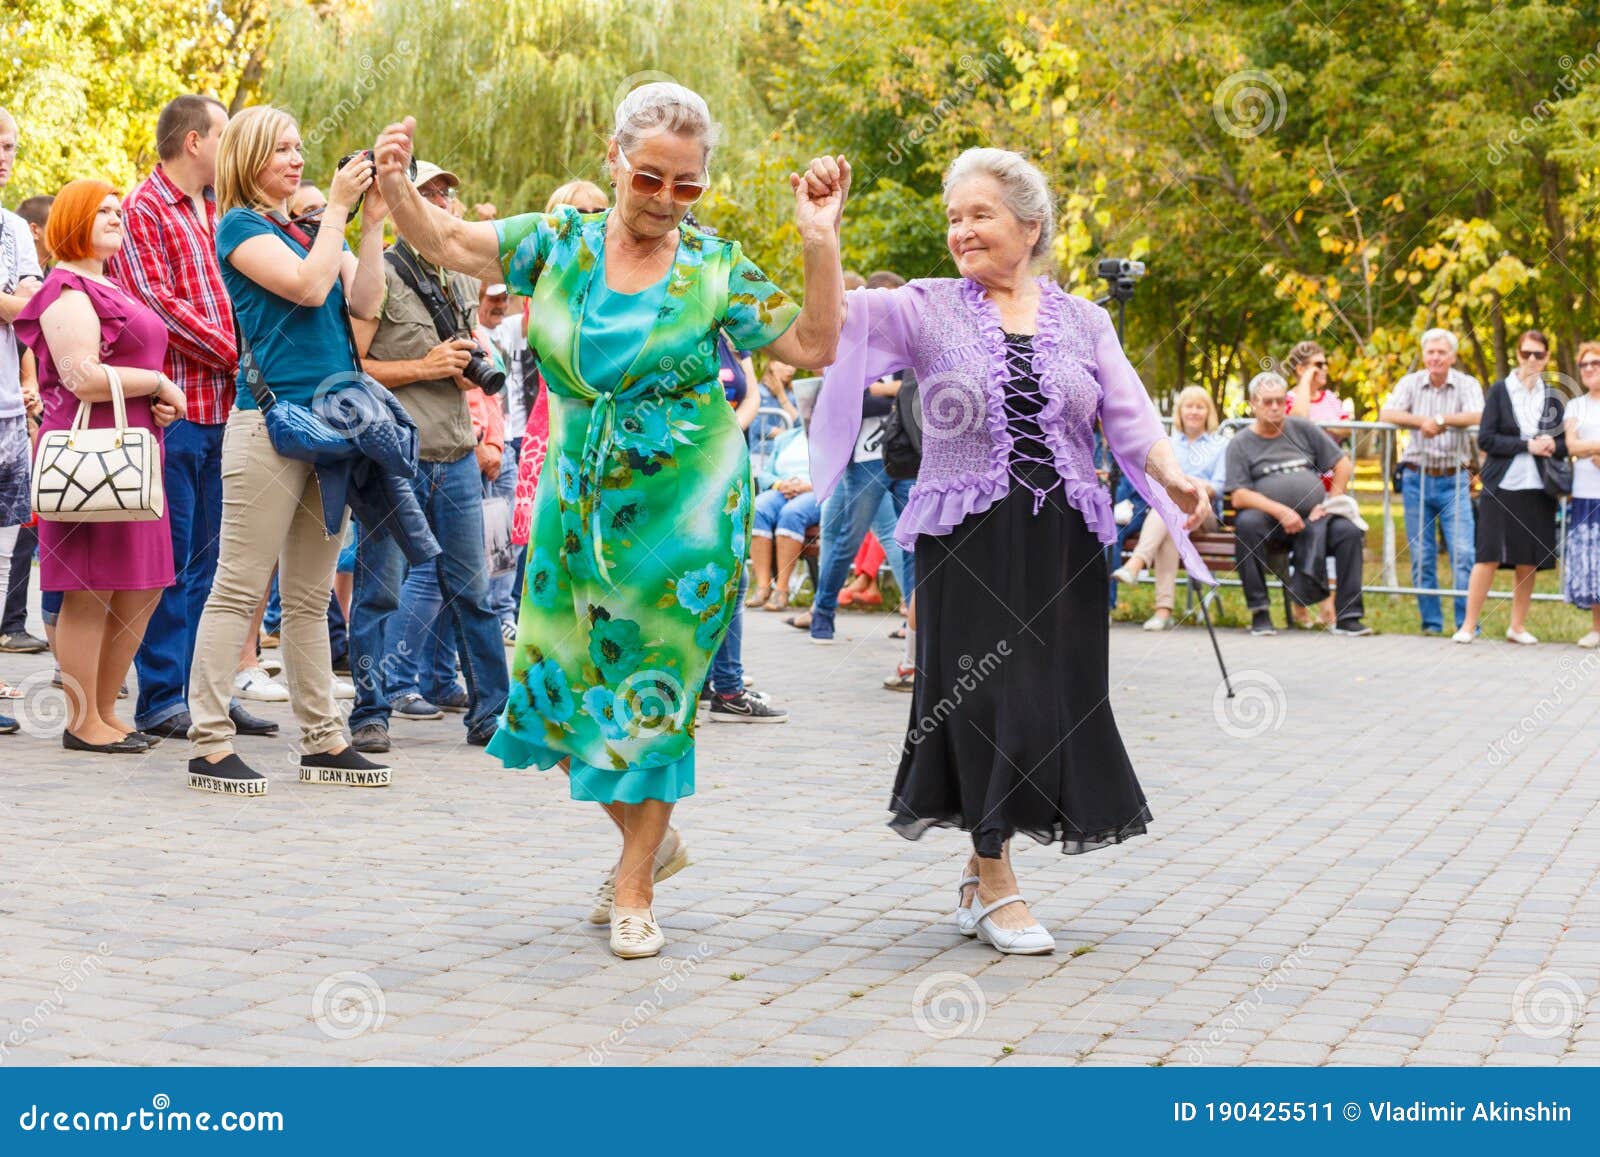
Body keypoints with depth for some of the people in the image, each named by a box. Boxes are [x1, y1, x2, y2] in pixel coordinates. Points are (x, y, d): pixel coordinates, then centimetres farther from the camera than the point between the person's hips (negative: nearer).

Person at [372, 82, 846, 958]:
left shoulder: (714, 268, -4)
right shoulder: (559, 243, 1)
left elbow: (814, 347, -5)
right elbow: (447, 242, 1)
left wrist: (821, 242, -16)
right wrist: (396, 190, -18)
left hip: (682, 506, -3)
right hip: (579, 499, 3)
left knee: (652, 686, -1)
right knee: (561, 684, 4)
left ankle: (633, 887, 13)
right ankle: (655, 839, 28)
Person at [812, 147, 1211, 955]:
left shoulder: (1083, 322, 10)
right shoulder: (929, 311, 3)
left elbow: (1129, 417, 3)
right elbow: (844, 315, -15)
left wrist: (1171, 477, -15)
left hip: (1062, 545, 3)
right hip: (966, 543, -3)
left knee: (1053, 698, 6)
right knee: (982, 696, -2)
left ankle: (982, 869, 22)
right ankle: (995, 886, 10)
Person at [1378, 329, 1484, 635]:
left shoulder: (1467, 385, 0)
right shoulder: (1411, 383, 6)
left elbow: (1477, 417, -18)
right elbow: (1386, 414, -8)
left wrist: (1440, 419, -19)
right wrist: (1421, 421, -20)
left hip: (1454, 480, -2)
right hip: (1416, 479, 2)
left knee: (1462, 553, -9)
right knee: (1421, 556, 4)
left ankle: (1468, 624, -6)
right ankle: (1431, 622, 14)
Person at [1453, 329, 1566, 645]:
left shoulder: (1553, 397, 10)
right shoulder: (1500, 391, 1)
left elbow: (1565, 445, 14)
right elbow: (1485, 439, -6)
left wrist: (1552, 446, -9)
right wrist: (1527, 445, -15)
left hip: (1537, 489, 3)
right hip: (1502, 487, -3)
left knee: (1529, 561, 6)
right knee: (1489, 557, -5)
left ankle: (1517, 625, 18)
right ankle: (1469, 625, 0)